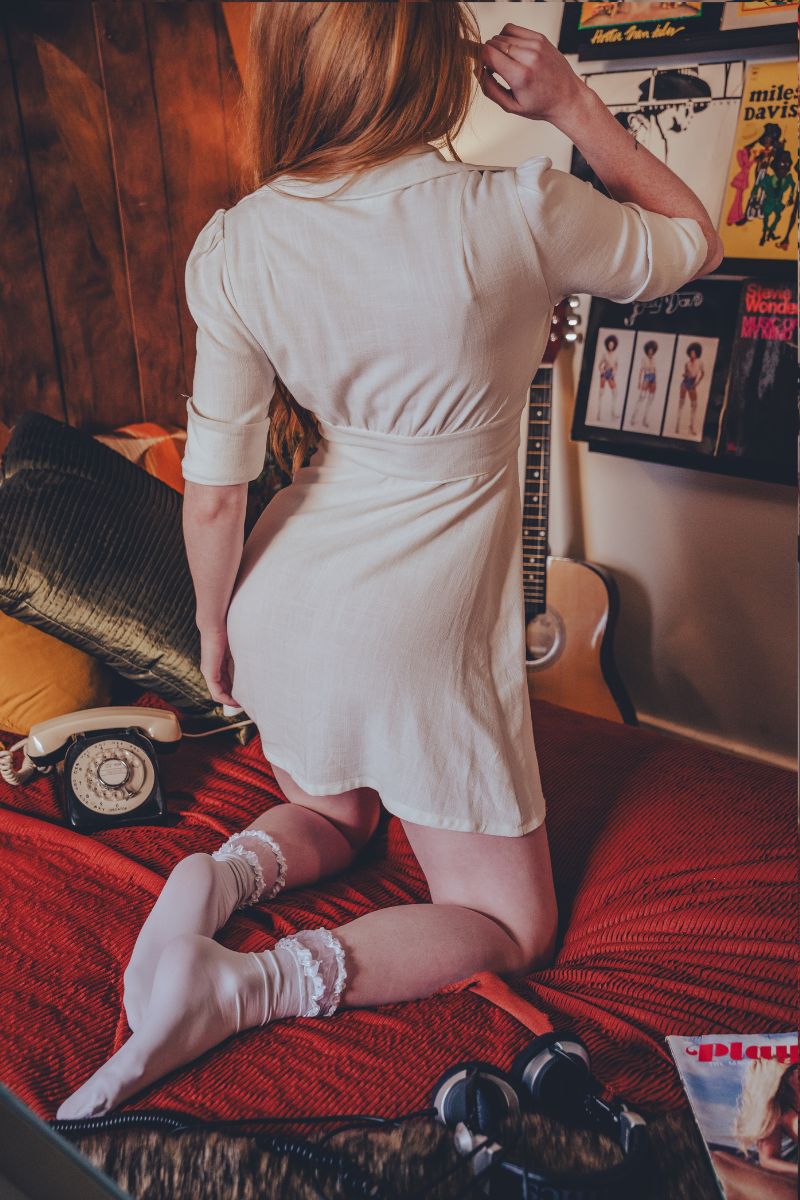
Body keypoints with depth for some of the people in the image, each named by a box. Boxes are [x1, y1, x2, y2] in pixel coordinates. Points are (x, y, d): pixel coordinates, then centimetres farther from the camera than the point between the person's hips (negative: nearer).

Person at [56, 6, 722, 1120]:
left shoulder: (237, 248, -9)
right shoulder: (520, 212, -16)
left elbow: (213, 492, -6)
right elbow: (693, 242, 5)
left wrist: (216, 625, 10)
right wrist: (571, 104, 5)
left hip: (289, 602, 5)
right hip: (422, 638, -4)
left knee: (332, 820, 36)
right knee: (515, 925, 16)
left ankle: (221, 877, 3)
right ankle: (247, 986, -5)